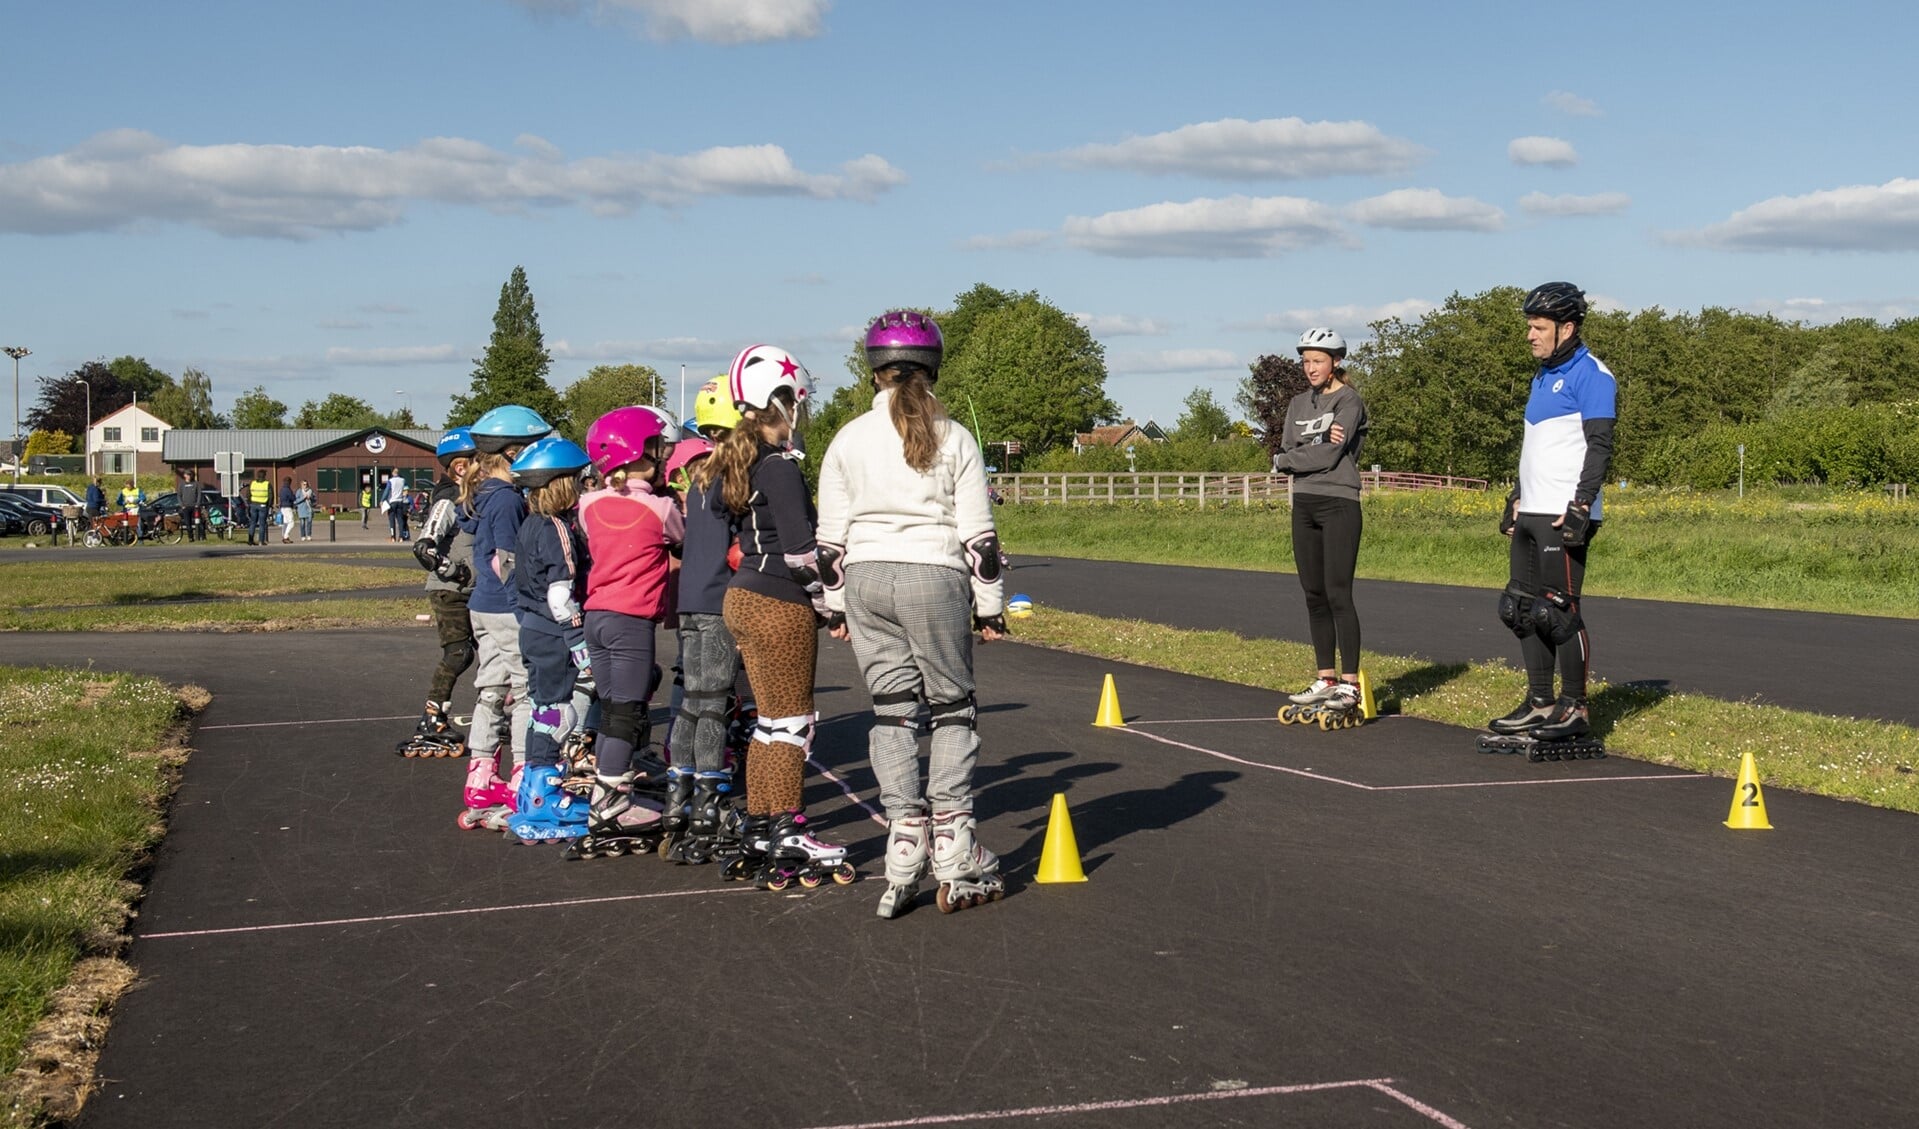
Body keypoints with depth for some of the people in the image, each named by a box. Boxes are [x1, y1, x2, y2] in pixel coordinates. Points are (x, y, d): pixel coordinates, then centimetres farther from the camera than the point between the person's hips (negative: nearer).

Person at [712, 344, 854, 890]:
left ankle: (756, 831, 20)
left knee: (771, 720, 15)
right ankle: (786, 835, 5)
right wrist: (830, 600, -8)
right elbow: (800, 548, -20)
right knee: (792, 721, 0)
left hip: (743, 597, 9)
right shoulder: (779, 466, -16)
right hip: (780, 605, -9)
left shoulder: (737, 461, 11)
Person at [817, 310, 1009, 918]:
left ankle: (906, 841, 5)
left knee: (892, 709, 9)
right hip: (934, 577, -2)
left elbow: (831, 537, 5)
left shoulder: (849, 439, 4)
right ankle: (954, 854, 4)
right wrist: (989, 604, 7)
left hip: (865, 579, 2)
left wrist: (836, 604, 15)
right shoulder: (954, 438, -1)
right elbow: (977, 534, -1)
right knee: (952, 707, 7)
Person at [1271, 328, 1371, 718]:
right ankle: (1325, 679, 17)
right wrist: (1317, 445, -13)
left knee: (1338, 595, -10)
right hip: (1304, 506, 7)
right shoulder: (1299, 404, 15)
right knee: (1314, 595, 9)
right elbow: (1285, 455, 5)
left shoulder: (1349, 402, -5)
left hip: (1339, 504, -7)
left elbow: (1328, 458, -15)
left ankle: (1350, 685, -7)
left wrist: (1285, 459, -1)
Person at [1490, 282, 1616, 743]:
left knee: (1558, 611, -7)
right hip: (1530, 514, 10)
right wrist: (1517, 498, 22)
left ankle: (1574, 709, 2)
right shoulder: (1543, 377, 20)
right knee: (1521, 609, 10)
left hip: (1562, 517, -10)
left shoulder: (1589, 375, -9)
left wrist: (1580, 505, -21)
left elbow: (1599, 446, -15)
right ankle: (1540, 704, 17)